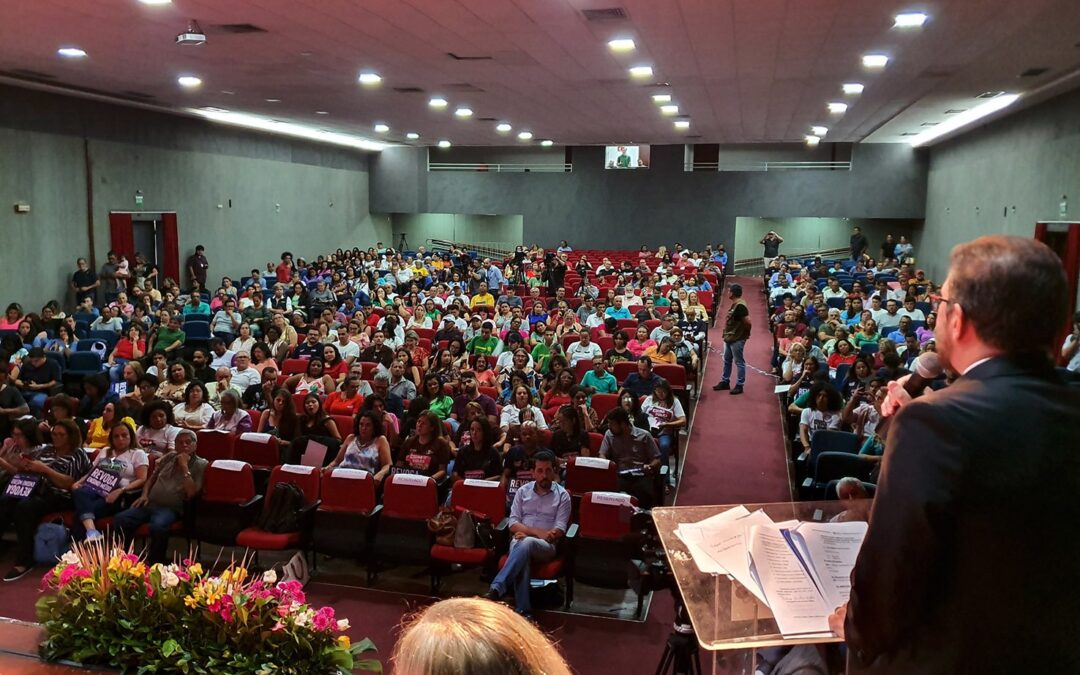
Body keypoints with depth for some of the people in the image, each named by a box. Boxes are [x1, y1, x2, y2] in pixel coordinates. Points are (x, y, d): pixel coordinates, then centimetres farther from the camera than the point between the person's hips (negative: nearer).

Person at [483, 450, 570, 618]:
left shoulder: (562, 495, 5)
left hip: (546, 546, -2)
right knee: (521, 551, -36)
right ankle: (523, 610, -42)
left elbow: (558, 531, -3)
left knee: (527, 543, -38)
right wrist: (539, 532, -11)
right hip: (520, 541, 2)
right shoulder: (523, 491, 13)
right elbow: (513, 524, 5)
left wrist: (528, 534, -13)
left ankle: (496, 589, -47)